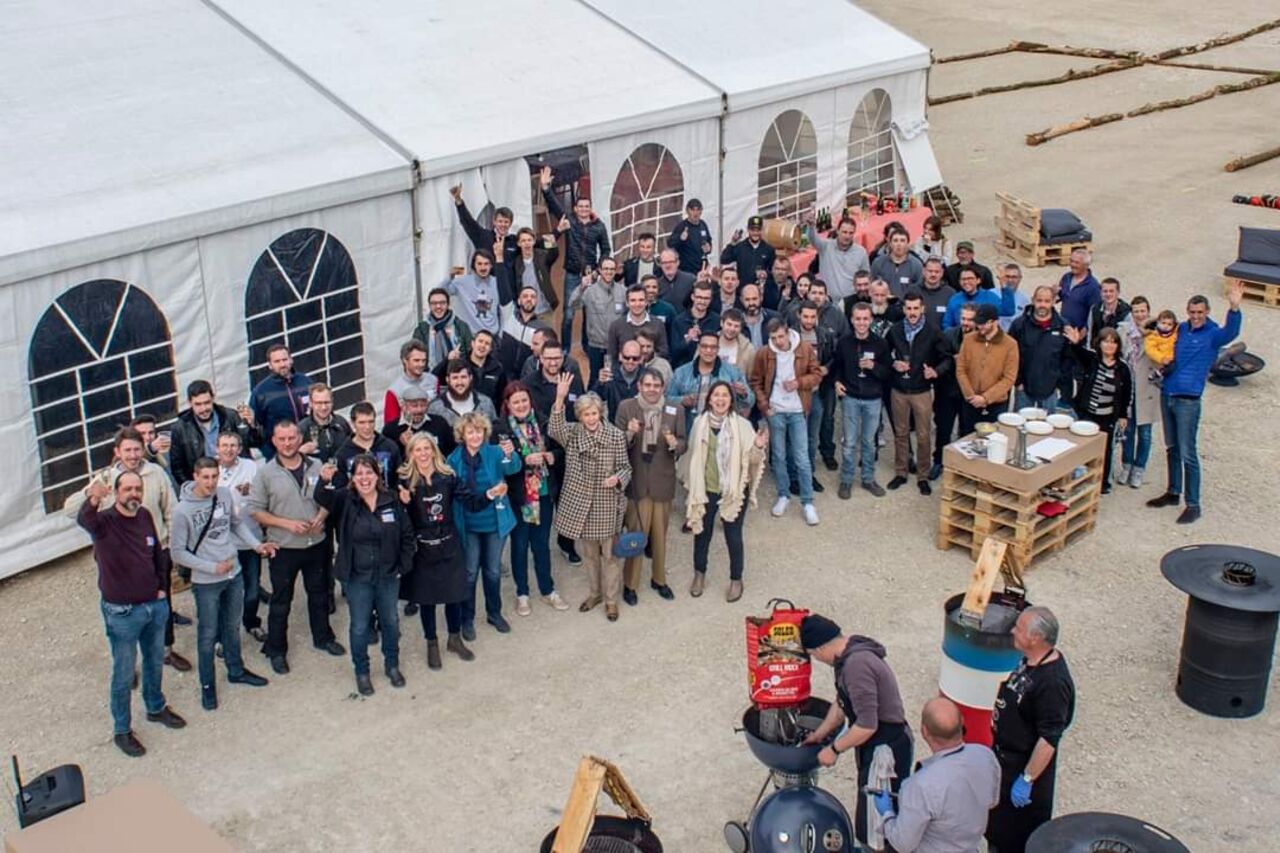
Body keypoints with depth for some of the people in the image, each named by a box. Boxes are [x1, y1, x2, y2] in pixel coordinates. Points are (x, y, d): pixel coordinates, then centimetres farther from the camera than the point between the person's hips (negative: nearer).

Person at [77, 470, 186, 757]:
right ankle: (121, 731, 24)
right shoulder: (104, 520, -19)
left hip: (155, 605, 6)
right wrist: (93, 500, -66)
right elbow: (83, 519, -44)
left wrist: (162, 588, 9)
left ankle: (156, 708, 47)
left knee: (155, 663, 24)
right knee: (123, 674, 8)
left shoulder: (145, 516, -1)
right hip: (122, 612, -6)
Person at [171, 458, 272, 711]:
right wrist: (212, 567, -19)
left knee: (233, 626, 22)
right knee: (208, 634, 9)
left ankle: (236, 671, 42)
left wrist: (256, 545, -4)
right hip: (206, 582, -5)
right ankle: (207, 685, 26)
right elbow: (178, 553, -16)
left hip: (234, 574, 5)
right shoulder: (183, 511, -21)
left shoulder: (225, 495, -7)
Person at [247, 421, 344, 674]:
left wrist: (320, 518, -13)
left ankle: (323, 638, 38)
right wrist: (288, 524, -18)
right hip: (284, 547, -3)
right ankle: (276, 650, 22)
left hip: (316, 544, 3)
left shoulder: (316, 466, -2)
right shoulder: (265, 473, -9)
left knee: (319, 594, 19)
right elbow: (255, 510, -9)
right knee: (281, 602, 8)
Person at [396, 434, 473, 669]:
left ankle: (455, 639, 32)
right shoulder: (405, 480, -8)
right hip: (422, 546, -1)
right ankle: (432, 644, 27)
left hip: (449, 543, 2)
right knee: (426, 596, 10)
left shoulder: (447, 476, -4)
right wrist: (405, 503, -27)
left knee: (455, 592, 10)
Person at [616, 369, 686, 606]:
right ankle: (630, 584, 19)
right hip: (636, 480, -2)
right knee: (636, 533, 3)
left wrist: (674, 444, -21)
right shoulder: (625, 407, -6)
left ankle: (659, 579, 34)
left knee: (660, 534, 16)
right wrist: (629, 433, -25)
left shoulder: (676, 410, -2)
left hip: (663, 481, 2)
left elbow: (684, 444, 1)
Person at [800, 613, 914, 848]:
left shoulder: (856, 665, -28)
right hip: (878, 745, 10)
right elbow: (842, 701, 18)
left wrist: (834, 749, -15)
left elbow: (867, 725, -28)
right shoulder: (852, 652, 3)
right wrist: (820, 734, 24)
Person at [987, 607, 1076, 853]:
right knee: (997, 826, 27)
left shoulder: (1053, 683, -32)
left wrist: (1027, 779, -24)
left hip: (1024, 765, -9)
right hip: (1004, 757, 9)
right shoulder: (1031, 661, -3)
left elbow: (1049, 739, -29)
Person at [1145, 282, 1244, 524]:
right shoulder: (1181, 329, 9)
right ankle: (1173, 493, 30)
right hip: (1167, 395, 6)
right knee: (1172, 449, 17)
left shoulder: (1212, 334, -8)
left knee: (1187, 454, -6)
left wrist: (1234, 308, -48)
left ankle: (1193, 504, 2)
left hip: (1188, 401, -6)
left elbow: (1231, 332, -32)